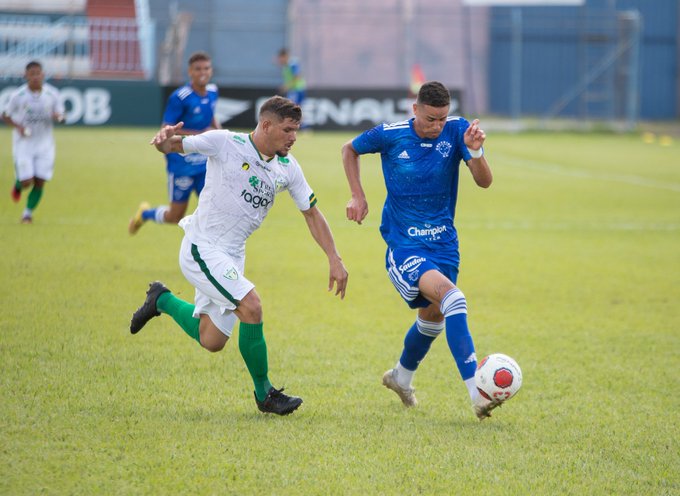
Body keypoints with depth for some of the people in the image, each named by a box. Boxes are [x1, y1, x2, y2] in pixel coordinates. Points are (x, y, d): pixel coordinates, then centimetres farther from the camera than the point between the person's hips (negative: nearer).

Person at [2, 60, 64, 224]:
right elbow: (5, 116, 0)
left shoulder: (52, 94, -6)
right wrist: (17, 126, -19)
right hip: (23, 143, -2)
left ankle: (28, 212, 19)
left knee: (40, 183, -2)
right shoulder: (18, 95, -10)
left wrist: (58, 117, -21)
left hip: (45, 144, 2)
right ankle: (18, 185, 28)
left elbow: (61, 115, 4)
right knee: (26, 182, -9)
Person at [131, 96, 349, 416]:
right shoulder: (225, 143, -13)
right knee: (251, 306, -22)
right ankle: (264, 394, -8)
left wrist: (334, 259, 4)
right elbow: (175, 146, -11)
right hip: (202, 248, -7)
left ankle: (162, 300, 35)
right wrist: (166, 139, -36)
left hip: (232, 256, 7)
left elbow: (311, 213, 11)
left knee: (211, 341, 9)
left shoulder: (288, 168, 3)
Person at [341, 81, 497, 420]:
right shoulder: (390, 135, -12)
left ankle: (401, 377, 52)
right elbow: (350, 149, 9)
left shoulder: (456, 131, -8)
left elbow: (484, 182, -15)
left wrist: (475, 151, -33)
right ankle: (477, 394, -36)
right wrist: (357, 196, 1)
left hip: (443, 241, 5)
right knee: (452, 298, -28)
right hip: (404, 244, -5)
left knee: (434, 317, 21)